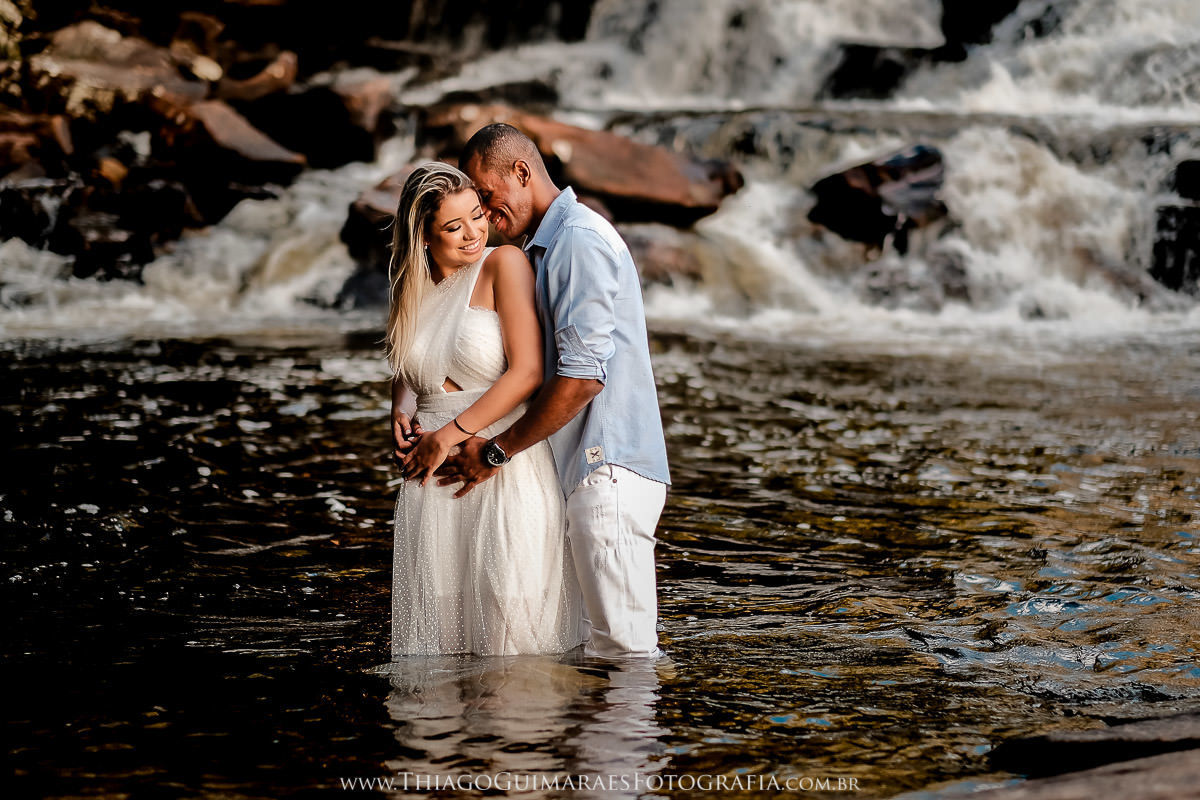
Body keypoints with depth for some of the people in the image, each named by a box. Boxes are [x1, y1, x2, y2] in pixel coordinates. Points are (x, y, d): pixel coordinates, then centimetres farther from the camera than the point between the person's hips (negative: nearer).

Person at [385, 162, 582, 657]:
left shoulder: (504, 264, -6)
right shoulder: (414, 288, 12)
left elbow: (527, 372, -13)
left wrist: (449, 435, -11)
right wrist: (401, 412, 6)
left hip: (506, 463, -5)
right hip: (433, 476, 5)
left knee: (510, 626, -6)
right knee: (437, 623, 5)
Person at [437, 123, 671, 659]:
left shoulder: (578, 242, -12)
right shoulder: (548, 246, 22)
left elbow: (582, 376, -20)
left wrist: (496, 452, -12)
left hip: (608, 469, -11)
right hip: (586, 470, 11)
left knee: (622, 645, -9)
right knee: (600, 641, 9)